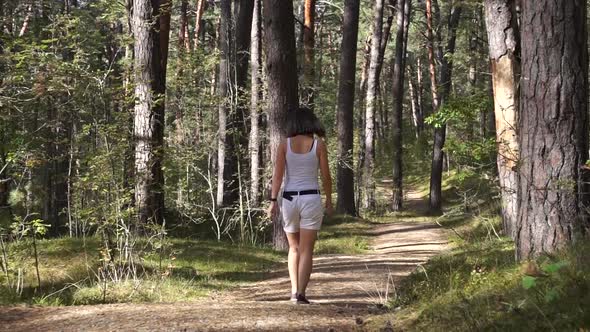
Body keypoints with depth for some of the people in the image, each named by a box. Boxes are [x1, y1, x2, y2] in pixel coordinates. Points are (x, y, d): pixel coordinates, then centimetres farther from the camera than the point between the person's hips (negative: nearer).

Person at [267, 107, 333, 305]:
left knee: (294, 247, 19)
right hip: (311, 199, -1)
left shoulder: (284, 144, 1)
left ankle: (294, 290, 13)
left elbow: (278, 174, -5)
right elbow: (326, 176, -1)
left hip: (289, 199, 2)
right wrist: (329, 201, 9)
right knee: (306, 250, 0)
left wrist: (273, 201, -6)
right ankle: (301, 293, -11)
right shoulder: (319, 145, 0)